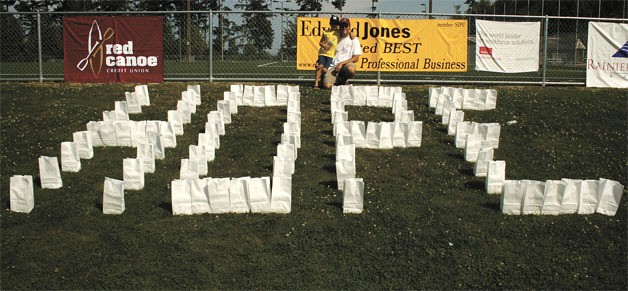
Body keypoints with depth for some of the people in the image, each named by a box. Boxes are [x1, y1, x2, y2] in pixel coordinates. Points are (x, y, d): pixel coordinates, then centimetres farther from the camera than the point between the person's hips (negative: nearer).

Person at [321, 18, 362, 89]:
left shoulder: (354, 40, 9)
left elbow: (356, 58, 0)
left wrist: (341, 63, -11)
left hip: (346, 65, -1)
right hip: (333, 66, 1)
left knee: (351, 69, -40)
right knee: (326, 85, -27)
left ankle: (344, 80, -4)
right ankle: (337, 81, 10)